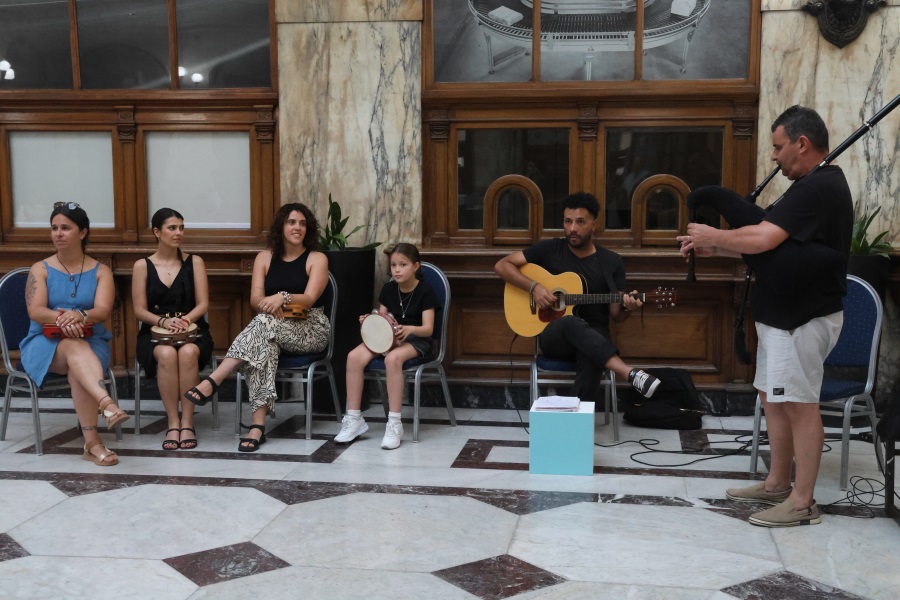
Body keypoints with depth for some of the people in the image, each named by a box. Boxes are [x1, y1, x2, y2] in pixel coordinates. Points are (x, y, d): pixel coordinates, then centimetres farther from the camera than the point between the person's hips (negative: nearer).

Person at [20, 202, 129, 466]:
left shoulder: (101, 271, 8)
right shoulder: (41, 269, 8)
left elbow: (102, 311, -9)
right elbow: (35, 311, -8)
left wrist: (80, 316, -32)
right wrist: (61, 319, -30)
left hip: (92, 341, 1)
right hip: (45, 343, -1)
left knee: (78, 368, -36)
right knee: (75, 347, -37)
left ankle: (91, 442, -40)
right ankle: (107, 404, -61)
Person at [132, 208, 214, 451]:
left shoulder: (194, 262, 9)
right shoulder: (142, 266, 7)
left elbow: (203, 304, 3)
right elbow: (140, 310, 2)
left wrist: (184, 319, -18)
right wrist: (163, 321, -17)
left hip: (192, 329, 0)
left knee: (188, 353, -36)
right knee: (166, 354, -36)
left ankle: (187, 423, -31)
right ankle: (173, 423, -29)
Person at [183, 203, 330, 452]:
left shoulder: (316, 259, 2)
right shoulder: (265, 258, 12)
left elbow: (309, 299, -12)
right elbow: (255, 299, 0)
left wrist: (283, 297, -32)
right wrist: (270, 305, -24)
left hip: (311, 329, -2)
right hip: (274, 328, 3)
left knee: (263, 323, -35)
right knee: (264, 345, -36)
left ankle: (212, 382, -41)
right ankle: (258, 425, -43)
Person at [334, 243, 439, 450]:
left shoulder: (425, 291, -8)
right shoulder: (388, 289, 7)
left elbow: (428, 329, -13)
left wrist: (410, 329, -34)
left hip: (415, 339, -5)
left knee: (392, 358, -40)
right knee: (354, 356, -24)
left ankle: (394, 423, -32)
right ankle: (354, 418, -15)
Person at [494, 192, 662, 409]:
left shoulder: (612, 262, 6)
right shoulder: (550, 249, 4)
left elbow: (616, 316, 8)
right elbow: (502, 265, 2)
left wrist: (626, 307, -17)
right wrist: (533, 287, -12)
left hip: (593, 336, 1)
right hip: (553, 336, -1)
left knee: (591, 359, -38)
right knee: (572, 323, -39)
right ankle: (630, 374, -51)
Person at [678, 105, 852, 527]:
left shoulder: (818, 187, -19)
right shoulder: (814, 186, 16)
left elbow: (761, 239, -27)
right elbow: (771, 246, 17)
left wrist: (714, 236, -11)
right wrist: (713, 250, 8)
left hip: (803, 318, -11)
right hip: (785, 315, 11)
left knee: (799, 405, -4)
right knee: (773, 399, 15)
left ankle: (802, 502, 4)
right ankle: (777, 484, 25)